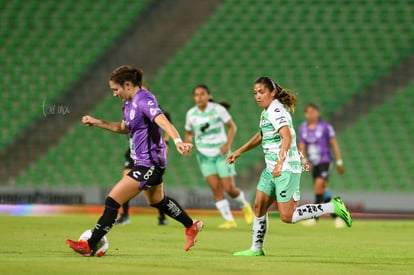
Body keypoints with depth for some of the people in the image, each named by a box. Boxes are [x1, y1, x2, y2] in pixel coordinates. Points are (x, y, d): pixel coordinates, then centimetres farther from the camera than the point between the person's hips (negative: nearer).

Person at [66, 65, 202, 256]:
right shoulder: (129, 103, 8)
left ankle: (90, 246, -9)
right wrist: (97, 123, 16)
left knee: (113, 200, -12)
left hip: (148, 164, -11)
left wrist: (177, 141, -53)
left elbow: (162, 121, -37)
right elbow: (125, 128, 24)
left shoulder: (144, 100, -21)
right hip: (147, 162, 11)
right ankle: (191, 226, 49)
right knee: (157, 200, 30)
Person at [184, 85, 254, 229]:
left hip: (221, 153, -3)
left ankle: (245, 206, 24)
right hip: (204, 156, 3)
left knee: (229, 188, -7)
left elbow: (232, 126, -2)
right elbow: (188, 133, 14)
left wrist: (227, 144, -16)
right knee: (216, 188, -9)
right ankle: (229, 221, -4)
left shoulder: (218, 109, -9)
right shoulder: (191, 113, 0)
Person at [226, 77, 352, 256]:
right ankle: (256, 249, 21)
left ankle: (333, 207, -4)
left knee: (287, 217, -11)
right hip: (271, 169, 10)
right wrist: (239, 152, 35)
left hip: (286, 169, -10)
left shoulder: (276, 111, -17)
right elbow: (261, 136, 33)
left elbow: (287, 137, -31)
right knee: (259, 207, 10)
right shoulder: (266, 112, 14)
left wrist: (280, 162, -44)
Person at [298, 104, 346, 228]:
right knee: (323, 191, 6)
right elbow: (301, 147, 4)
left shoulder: (325, 126, -5)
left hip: (325, 161, -5)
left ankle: (314, 217, -27)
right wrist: (304, 160, -14)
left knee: (319, 184, -25)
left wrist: (339, 162, -1)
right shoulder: (303, 128, 6)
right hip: (313, 164, 5)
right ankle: (337, 217, 20)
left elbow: (334, 144, -1)